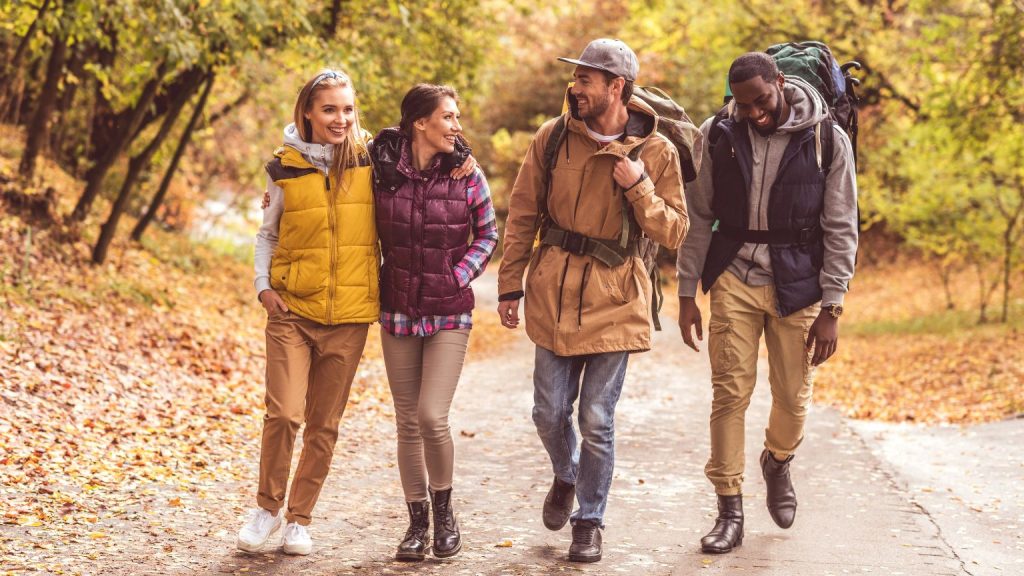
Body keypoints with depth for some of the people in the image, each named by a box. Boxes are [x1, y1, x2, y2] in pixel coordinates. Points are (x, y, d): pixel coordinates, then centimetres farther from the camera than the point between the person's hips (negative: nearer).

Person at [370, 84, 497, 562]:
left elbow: (487, 233, 6)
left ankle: (444, 511, 11)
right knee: (408, 422, 7)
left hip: (449, 315, -2)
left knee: (432, 417, -12)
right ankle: (417, 522, 20)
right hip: (398, 312, 2)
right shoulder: (382, 172, -4)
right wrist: (375, 281, 1)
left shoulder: (466, 175, -5)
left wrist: (460, 275, -5)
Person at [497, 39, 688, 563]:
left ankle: (589, 521, 18)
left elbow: (673, 234, -4)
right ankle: (566, 476, 40)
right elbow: (522, 216, 6)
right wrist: (510, 285, 5)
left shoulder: (655, 151, -5)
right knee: (550, 412, 7)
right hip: (554, 290, 2)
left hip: (614, 299, -2)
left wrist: (638, 187, -18)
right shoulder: (552, 137, -1)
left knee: (596, 418, 0)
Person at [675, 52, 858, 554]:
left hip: (797, 284, -1)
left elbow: (841, 229, -4)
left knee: (793, 395, 7)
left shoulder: (827, 140, -7)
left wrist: (831, 309, -8)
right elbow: (698, 218, 4)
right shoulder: (718, 135, -2)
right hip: (733, 277, 1)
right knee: (730, 392, -3)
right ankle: (729, 512, 6)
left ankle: (778, 463, 40)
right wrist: (686, 294, 1)